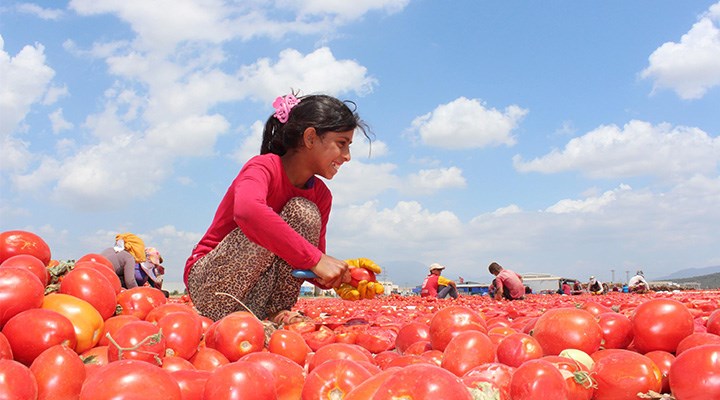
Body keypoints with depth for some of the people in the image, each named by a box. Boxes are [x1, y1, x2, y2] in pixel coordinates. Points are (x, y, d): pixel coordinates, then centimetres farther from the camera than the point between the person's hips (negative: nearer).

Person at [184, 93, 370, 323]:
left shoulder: (321, 195, 1)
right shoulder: (264, 166, -19)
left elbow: (316, 274, 1)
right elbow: (247, 210, -45)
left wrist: (343, 275, -23)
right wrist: (315, 259, -45)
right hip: (209, 282, -5)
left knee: (305, 213, -15)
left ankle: (277, 313, -15)